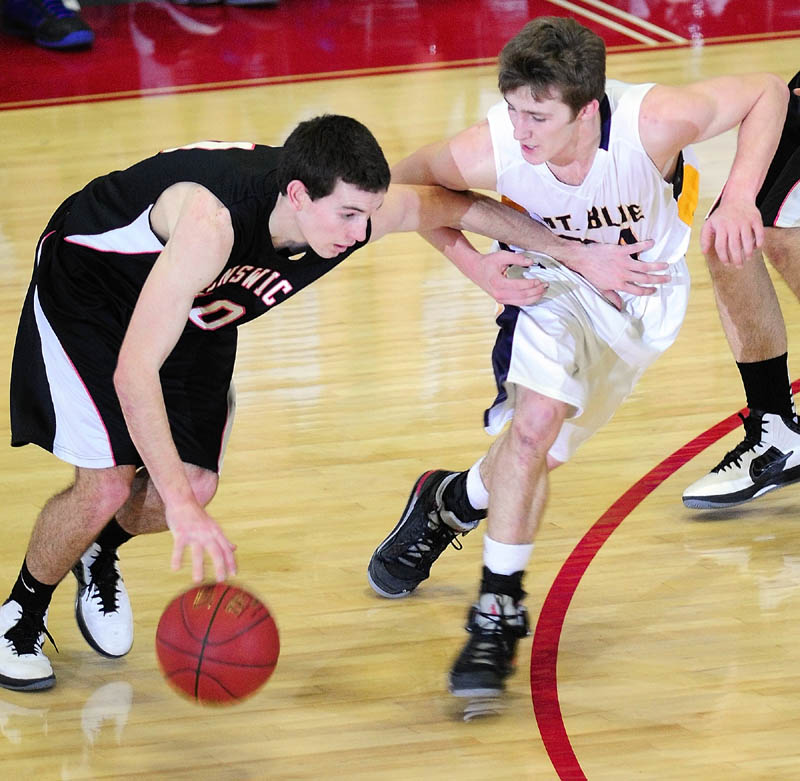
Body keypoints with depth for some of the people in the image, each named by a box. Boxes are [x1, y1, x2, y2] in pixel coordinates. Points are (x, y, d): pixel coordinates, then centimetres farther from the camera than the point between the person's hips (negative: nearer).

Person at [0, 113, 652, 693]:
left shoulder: (359, 209, -27)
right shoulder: (212, 221, -45)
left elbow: (467, 208, -5)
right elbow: (133, 371, -48)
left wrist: (581, 253, -4)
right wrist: (180, 506, -54)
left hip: (197, 309, 6)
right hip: (85, 285, -6)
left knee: (194, 484, -3)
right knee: (107, 484, -16)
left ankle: (100, 553, 30)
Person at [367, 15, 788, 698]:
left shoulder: (655, 122, -37)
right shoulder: (490, 151, -33)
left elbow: (766, 92, -20)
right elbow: (405, 183, -10)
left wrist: (739, 200, -31)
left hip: (643, 292, 1)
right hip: (550, 278, -1)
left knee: (538, 451, 4)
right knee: (535, 420, -24)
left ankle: (453, 501, 38)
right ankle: (498, 610, -8)